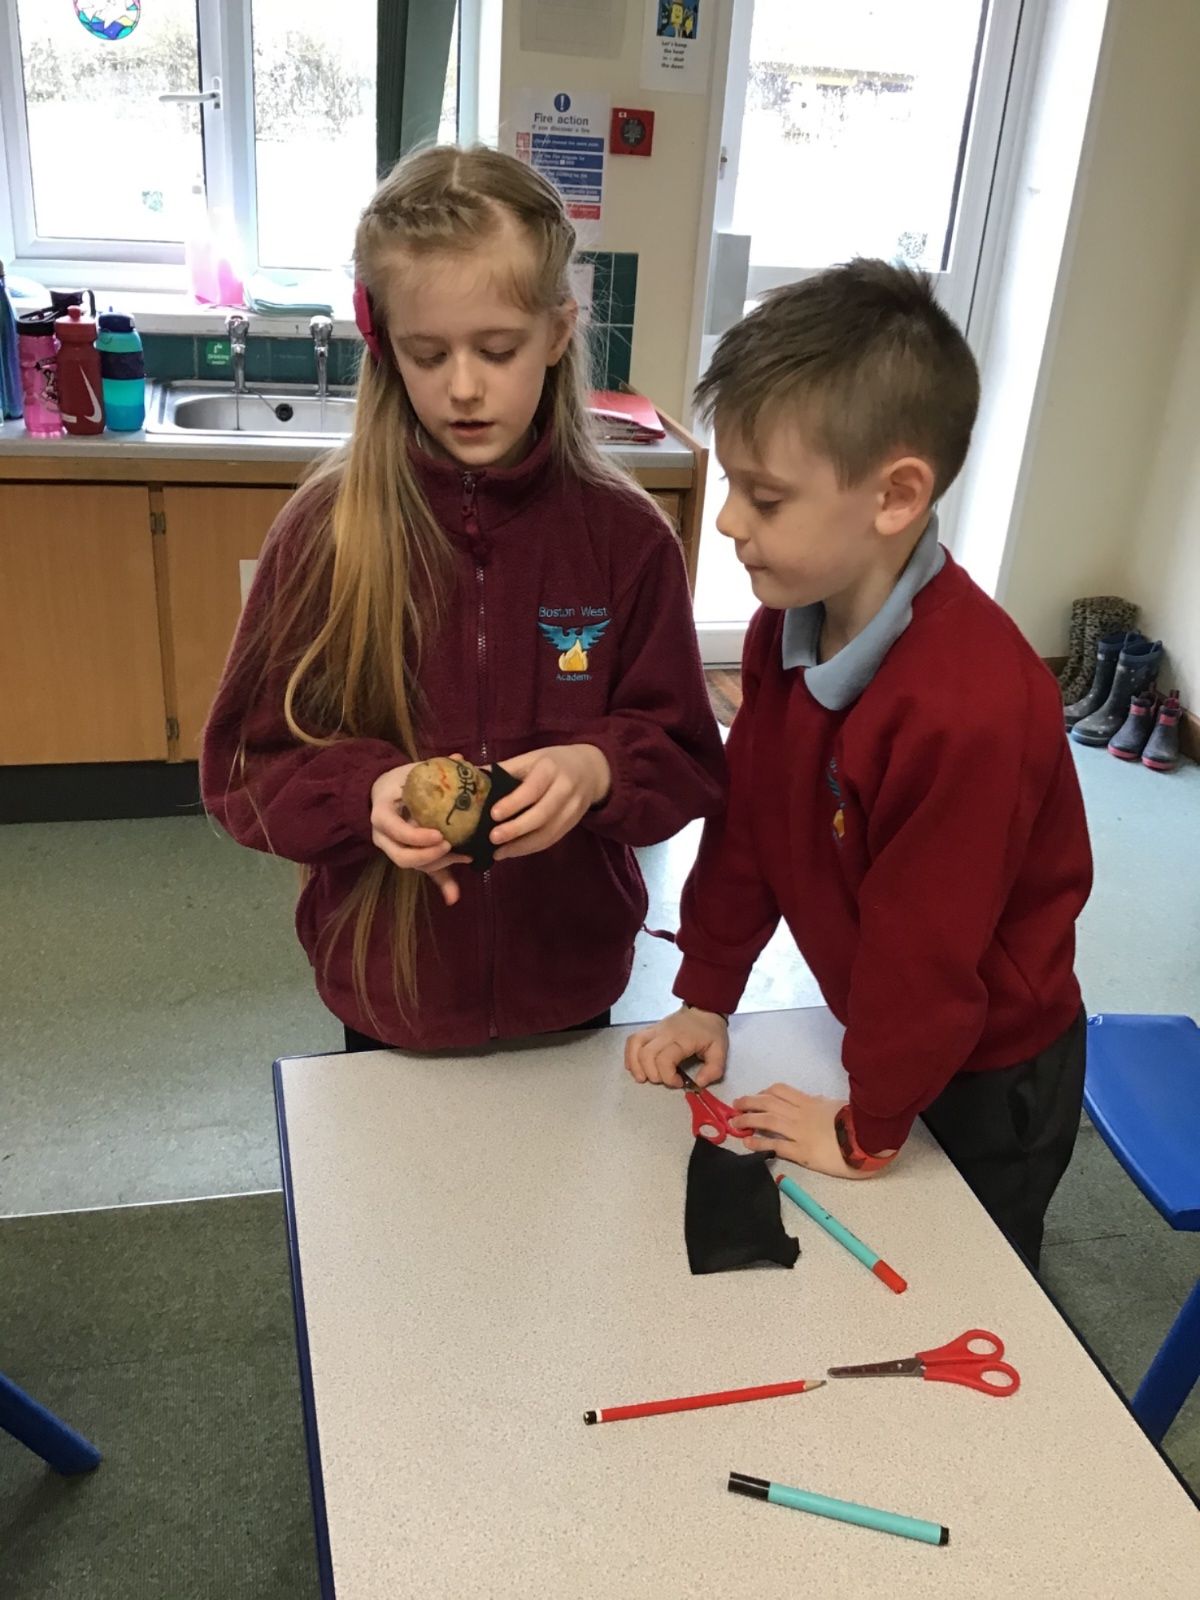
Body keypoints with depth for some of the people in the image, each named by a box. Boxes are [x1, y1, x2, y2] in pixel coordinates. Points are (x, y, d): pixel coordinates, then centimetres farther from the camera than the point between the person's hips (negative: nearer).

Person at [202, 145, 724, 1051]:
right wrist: (366, 796, -25)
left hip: (568, 991, 1)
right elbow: (245, 770, -6)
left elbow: (689, 767, -5)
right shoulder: (326, 532, -12)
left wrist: (598, 770, -26)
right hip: (387, 991, 0)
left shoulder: (629, 536, -11)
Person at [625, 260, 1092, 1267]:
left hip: (988, 1078, -7)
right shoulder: (788, 624, -11)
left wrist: (866, 1131, -16)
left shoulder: (971, 702, -38)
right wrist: (705, 998, 1)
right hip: (877, 1025, 7)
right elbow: (745, 824, -2)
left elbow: (928, 948, -29)